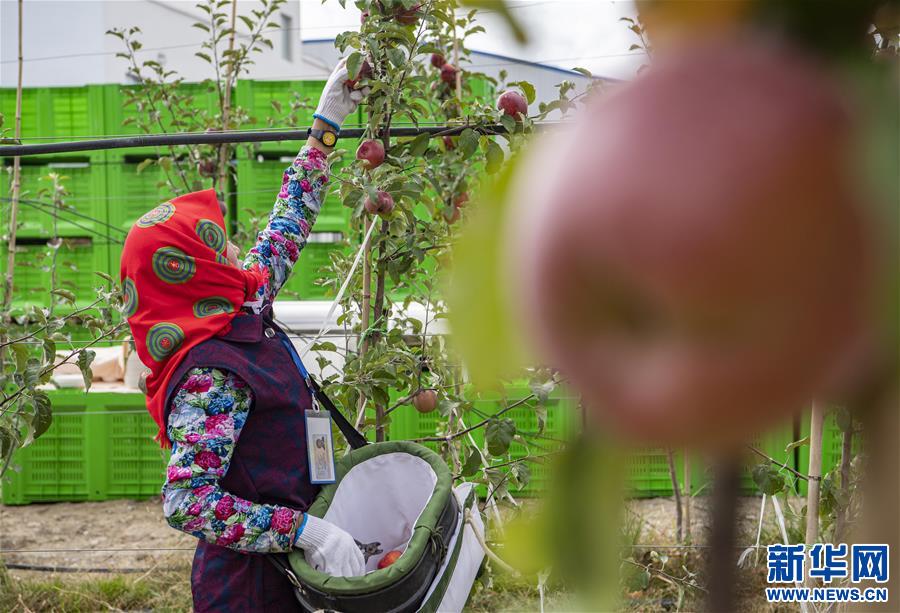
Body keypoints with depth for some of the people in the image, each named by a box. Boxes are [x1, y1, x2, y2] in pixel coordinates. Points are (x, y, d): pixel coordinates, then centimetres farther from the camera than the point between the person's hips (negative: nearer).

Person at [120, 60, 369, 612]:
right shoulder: (214, 375, -27)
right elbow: (184, 501, -33)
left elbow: (289, 223, 15)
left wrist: (327, 122, 18)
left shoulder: (244, 309, 1)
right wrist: (306, 529, -36)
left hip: (277, 563, 9)